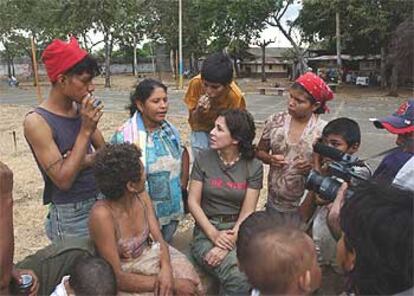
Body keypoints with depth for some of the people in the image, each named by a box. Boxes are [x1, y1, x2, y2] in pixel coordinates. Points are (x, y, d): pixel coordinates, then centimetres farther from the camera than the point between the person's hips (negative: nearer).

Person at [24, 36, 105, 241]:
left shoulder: (82, 110, 1)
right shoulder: (37, 122, -16)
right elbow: (63, 180, -20)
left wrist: (87, 160, -15)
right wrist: (85, 130, -22)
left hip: (102, 203, 6)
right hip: (71, 216, -5)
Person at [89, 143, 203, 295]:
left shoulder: (142, 196, -8)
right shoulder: (102, 215, -27)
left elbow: (158, 239, -4)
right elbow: (116, 277, -24)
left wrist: (166, 268, -24)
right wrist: (174, 283, -24)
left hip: (148, 256, 6)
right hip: (122, 278, -5)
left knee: (189, 284, -9)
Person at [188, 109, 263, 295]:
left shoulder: (254, 166, -2)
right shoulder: (203, 159, -2)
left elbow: (247, 211, -5)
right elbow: (193, 202, -3)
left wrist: (231, 239, -20)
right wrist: (214, 234, -16)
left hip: (239, 230, 1)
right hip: (207, 230, -1)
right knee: (238, 277, -28)